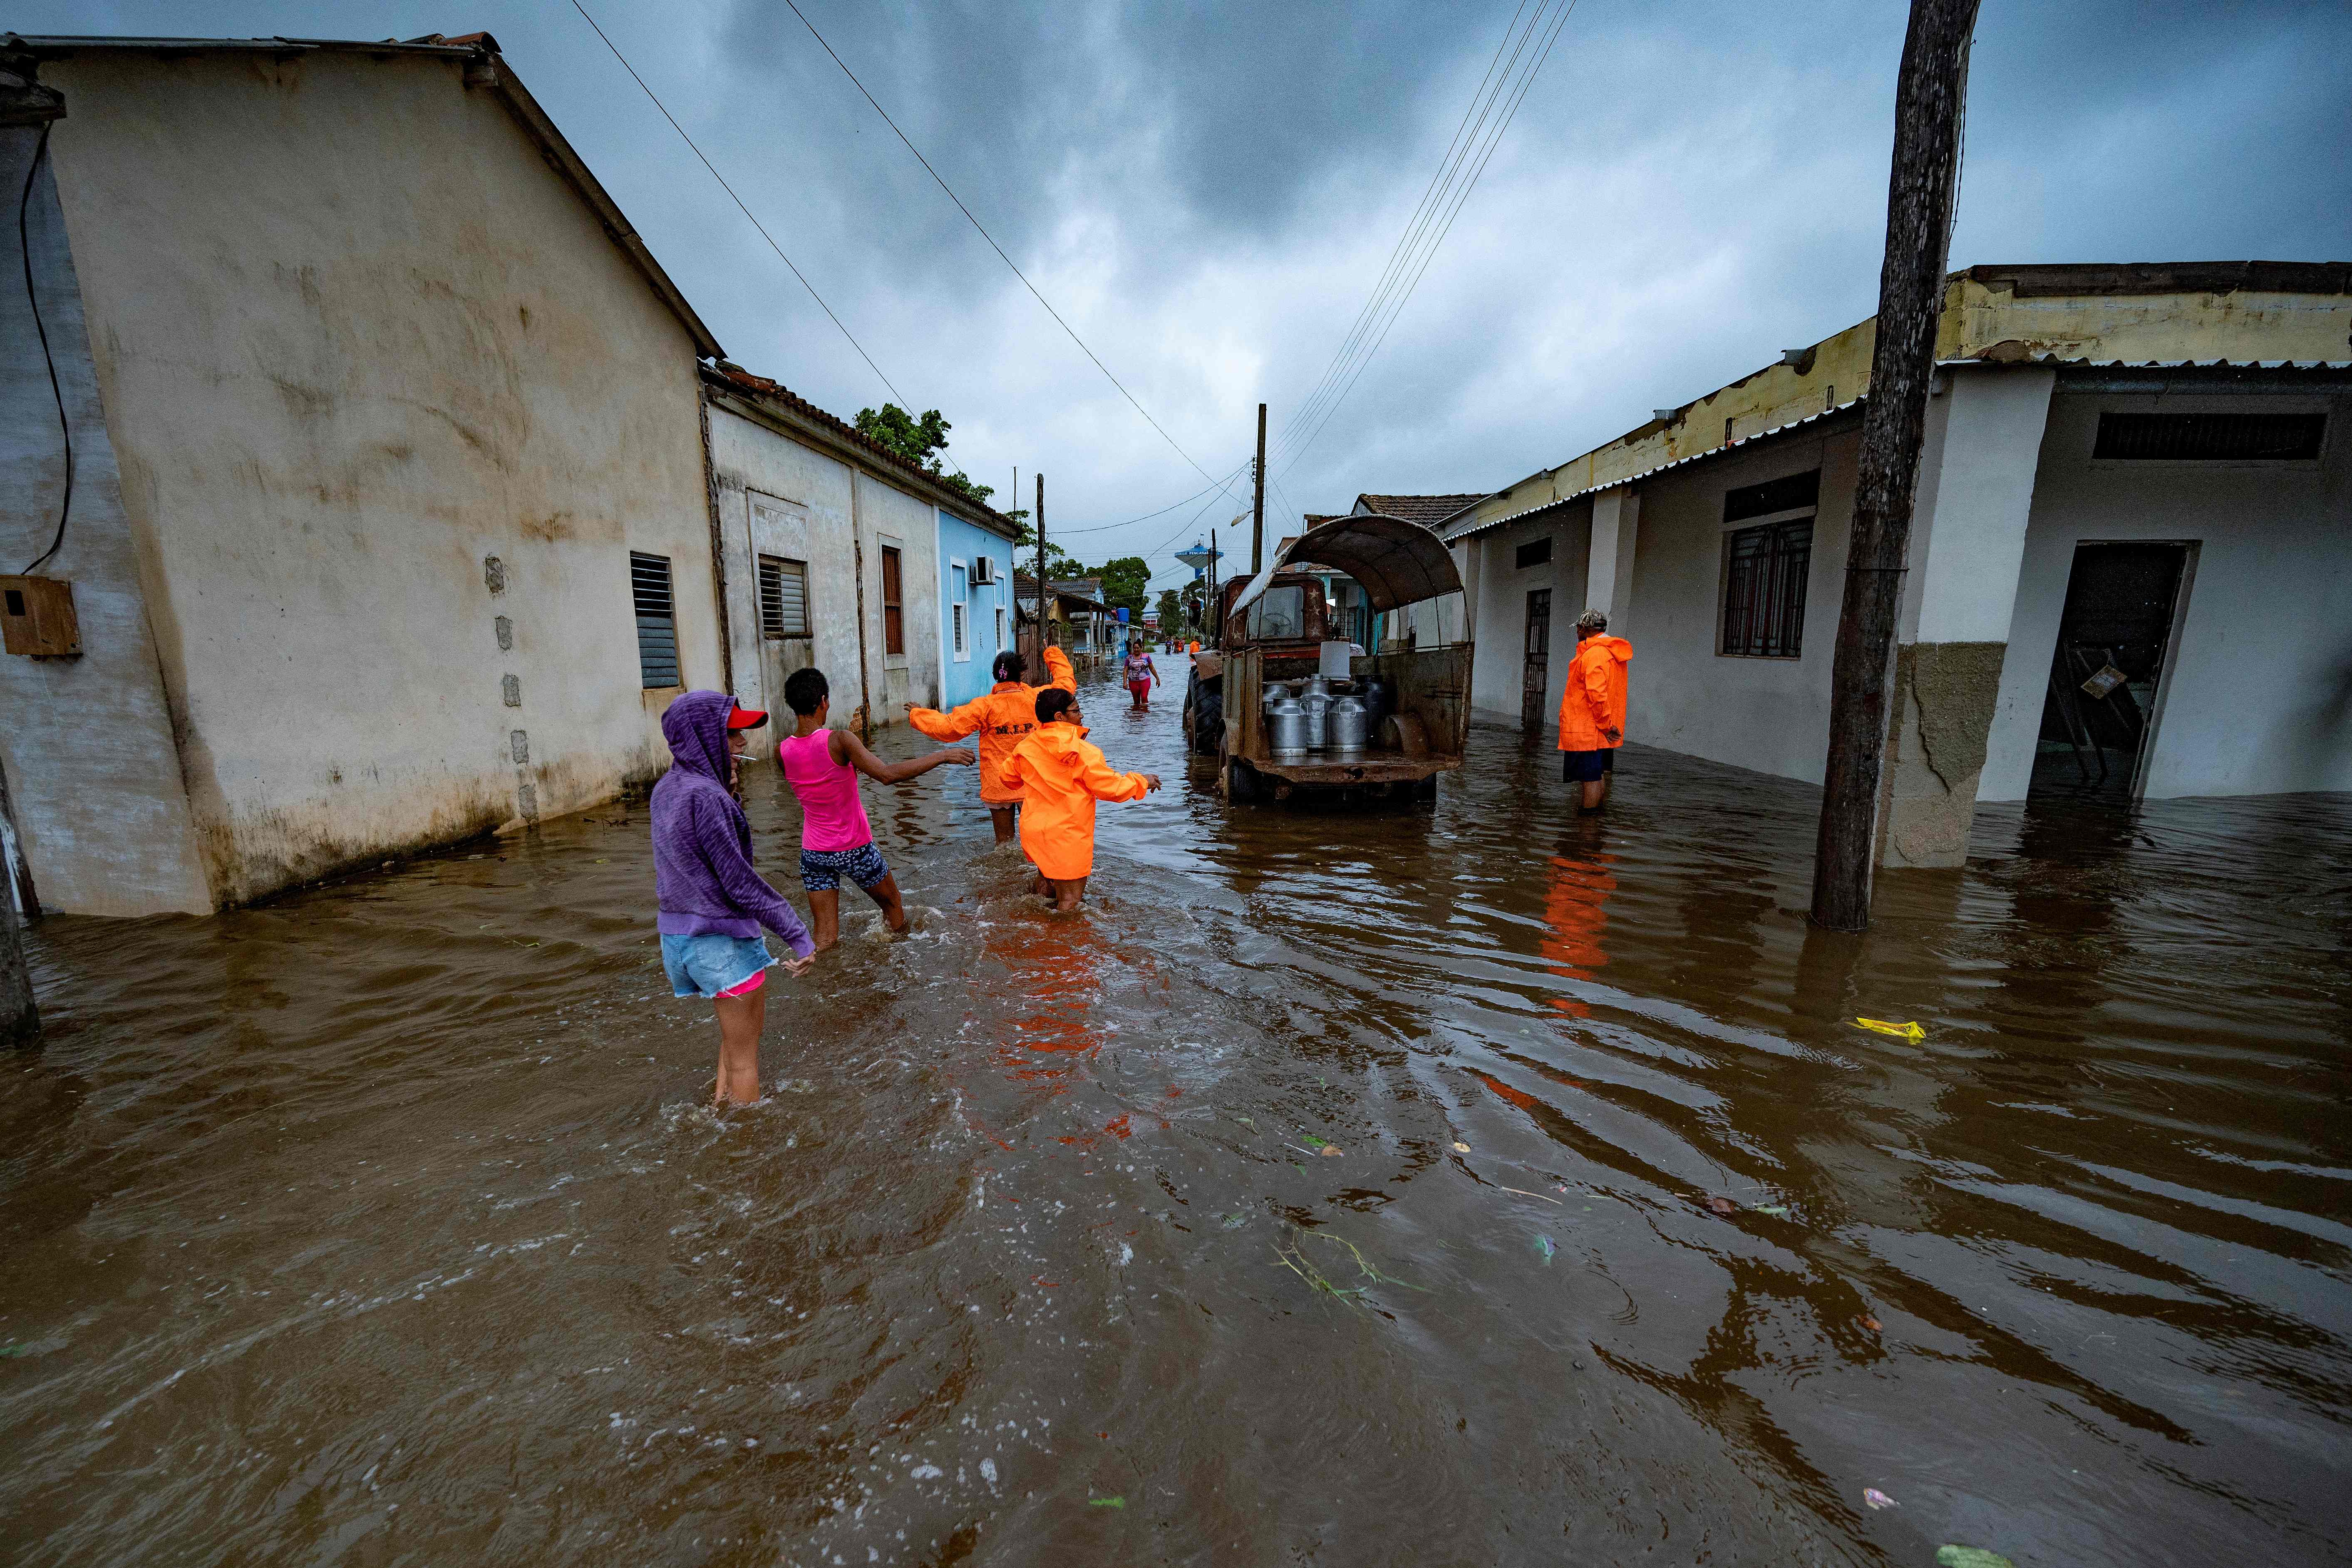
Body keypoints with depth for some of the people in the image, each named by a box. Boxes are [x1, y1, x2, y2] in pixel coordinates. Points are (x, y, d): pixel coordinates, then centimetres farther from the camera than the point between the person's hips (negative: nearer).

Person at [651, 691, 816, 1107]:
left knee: (741, 1033, 26)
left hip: (678, 931, 9)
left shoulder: (667, 788, 5)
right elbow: (739, 880, -22)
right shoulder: (705, 796, -22)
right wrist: (796, 932, -18)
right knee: (744, 1055, 7)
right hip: (721, 938, -9)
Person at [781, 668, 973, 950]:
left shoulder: (781, 752, -7)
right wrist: (943, 755, -26)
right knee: (893, 906, 23)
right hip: (855, 849, -4)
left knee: (824, 939, 12)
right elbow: (889, 774, -32)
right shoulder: (838, 741, -23)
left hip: (813, 852, 4)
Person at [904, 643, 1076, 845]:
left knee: (1004, 842, 12)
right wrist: (1054, 655, 26)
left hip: (997, 786, -1)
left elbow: (949, 727, -11)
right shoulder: (1037, 698, -4)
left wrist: (917, 715, 5)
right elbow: (1067, 682, 12)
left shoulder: (985, 706, -10)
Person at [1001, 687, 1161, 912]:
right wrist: (1143, 781, 2)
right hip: (1067, 839, -7)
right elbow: (1112, 788, -14)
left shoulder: (1026, 747, 0)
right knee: (1070, 904, 3)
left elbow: (1009, 777, 15)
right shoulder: (1084, 753, -18)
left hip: (1034, 832, 7)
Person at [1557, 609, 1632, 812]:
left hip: (1586, 731, -10)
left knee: (1591, 779, -5)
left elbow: (1597, 694, -26)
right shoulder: (1614, 653, 16)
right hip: (1603, 733, 10)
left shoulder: (1594, 654, -18)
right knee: (1599, 776, 19)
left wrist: (1605, 725, -18)